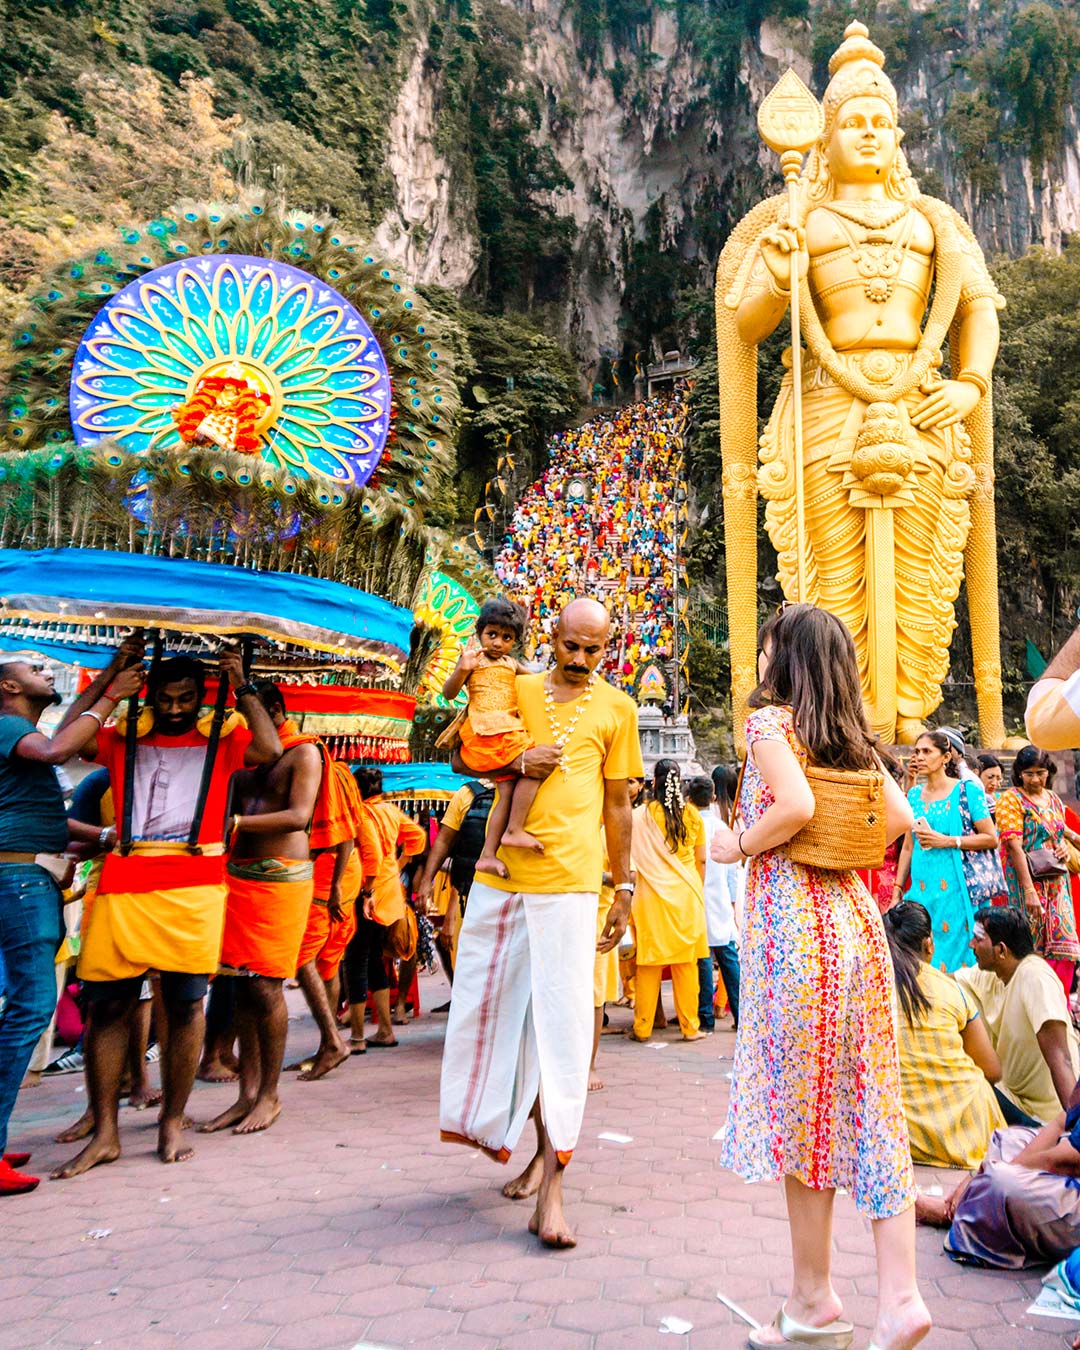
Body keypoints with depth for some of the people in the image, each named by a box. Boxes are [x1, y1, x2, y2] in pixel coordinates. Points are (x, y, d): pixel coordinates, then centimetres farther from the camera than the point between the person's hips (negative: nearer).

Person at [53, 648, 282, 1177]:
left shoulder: (220, 738, 11)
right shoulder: (125, 738, 18)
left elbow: (270, 750, -5)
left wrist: (243, 688, -1)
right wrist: (105, 679, 9)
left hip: (193, 885, -2)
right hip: (123, 882, 2)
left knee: (185, 1003, 1)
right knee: (108, 1004, 1)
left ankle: (172, 1124, 15)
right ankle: (104, 1133, 11)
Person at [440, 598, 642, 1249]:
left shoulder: (616, 708, 8)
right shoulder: (515, 689, 11)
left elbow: (618, 805, 12)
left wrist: (625, 888, 10)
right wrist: (518, 763, -7)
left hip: (569, 882, -3)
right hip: (500, 876, 3)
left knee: (561, 1022, -5)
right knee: (494, 1012, 9)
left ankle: (552, 1185, 1)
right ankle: (544, 1146, 31)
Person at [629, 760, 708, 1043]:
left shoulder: (641, 816, -5)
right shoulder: (693, 814, 2)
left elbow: (637, 860, -2)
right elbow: (701, 860, 6)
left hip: (652, 894, -1)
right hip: (687, 893, 2)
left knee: (650, 962, 5)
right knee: (686, 962, 7)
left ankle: (642, 1027, 11)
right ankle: (690, 1026, 13)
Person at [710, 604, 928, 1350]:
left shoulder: (769, 720, -6)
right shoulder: (853, 735, 13)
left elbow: (796, 807, -21)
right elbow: (901, 817, 10)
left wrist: (738, 847, -7)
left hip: (791, 919, -7)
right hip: (855, 914, 7)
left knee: (799, 1103, 4)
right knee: (869, 1104, 9)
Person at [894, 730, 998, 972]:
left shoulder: (967, 790, -1)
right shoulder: (914, 794, 13)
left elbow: (991, 839, -5)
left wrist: (947, 841, -14)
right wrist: (897, 891, 12)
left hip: (955, 888, -4)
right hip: (921, 888, 4)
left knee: (954, 956, -4)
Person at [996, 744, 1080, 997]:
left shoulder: (1054, 800, 12)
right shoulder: (1011, 799, -7)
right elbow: (1014, 845, -15)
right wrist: (1029, 890, -22)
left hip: (1056, 883, 6)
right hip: (1027, 881, -6)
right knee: (1029, 946, -3)